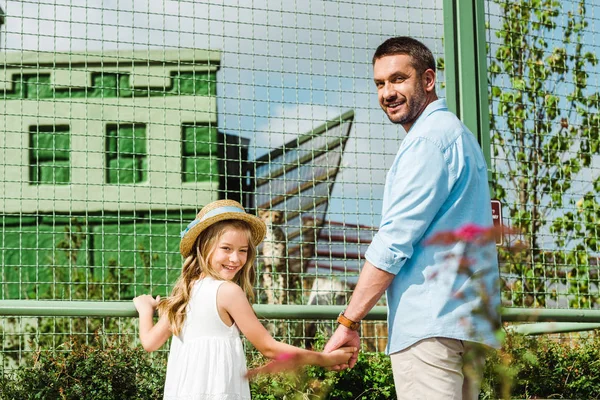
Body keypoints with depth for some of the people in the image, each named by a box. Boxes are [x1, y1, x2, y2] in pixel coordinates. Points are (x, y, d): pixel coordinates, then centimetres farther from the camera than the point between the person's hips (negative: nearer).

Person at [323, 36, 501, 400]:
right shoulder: (456, 133, 24)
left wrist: (348, 322, -12)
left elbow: (396, 240, -15)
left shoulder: (431, 138, -9)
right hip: (468, 323, 11)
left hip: (431, 324, -11)